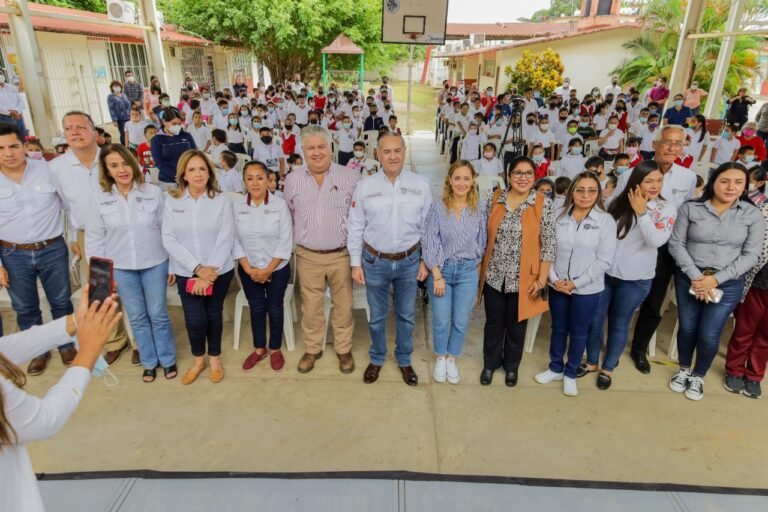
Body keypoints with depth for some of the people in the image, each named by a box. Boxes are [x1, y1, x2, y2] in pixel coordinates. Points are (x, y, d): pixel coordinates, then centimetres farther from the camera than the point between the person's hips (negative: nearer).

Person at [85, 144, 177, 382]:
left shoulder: (153, 192, -8)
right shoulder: (99, 198, -5)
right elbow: (94, 238, 1)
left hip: (155, 264, -1)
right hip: (120, 268, 1)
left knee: (158, 314, 10)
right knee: (137, 317, 14)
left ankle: (168, 359, 29)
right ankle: (149, 362, 31)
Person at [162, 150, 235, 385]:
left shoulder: (221, 200, -6)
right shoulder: (171, 201, -3)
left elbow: (226, 239, -10)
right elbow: (169, 239, -7)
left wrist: (210, 272, -16)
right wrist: (197, 268, -16)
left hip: (219, 271, 0)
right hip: (186, 272, 1)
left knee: (214, 315, 13)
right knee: (194, 319, 1)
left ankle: (214, 358, 35)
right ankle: (198, 360, 28)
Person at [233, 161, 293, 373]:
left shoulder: (280, 204, -12)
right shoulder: (237, 206, -7)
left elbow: (285, 241, -12)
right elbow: (234, 241, -3)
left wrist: (268, 270, -13)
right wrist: (249, 269, -10)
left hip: (277, 270, -2)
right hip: (248, 271, 2)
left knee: (274, 309, 11)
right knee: (256, 309, 15)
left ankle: (275, 349, 30)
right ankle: (259, 349, 34)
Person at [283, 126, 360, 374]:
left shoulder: (350, 178, -5)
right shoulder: (292, 180, 2)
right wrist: (298, 238, 10)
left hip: (342, 254, -1)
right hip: (308, 256, 2)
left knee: (343, 305, 10)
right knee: (311, 307, 13)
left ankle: (344, 349, 30)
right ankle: (312, 349, 33)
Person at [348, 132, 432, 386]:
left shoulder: (421, 185, -5)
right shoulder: (364, 187, -5)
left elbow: (428, 227, 0)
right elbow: (356, 228, -1)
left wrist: (425, 260, 0)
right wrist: (356, 263, -1)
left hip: (409, 261, 1)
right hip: (375, 261, 0)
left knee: (406, 316, 15)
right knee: (377, 315, 15)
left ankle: (404, 360, 37)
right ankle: (377, 359, 37)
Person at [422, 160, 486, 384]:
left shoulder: (478, 210, -1)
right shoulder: (437, 208, -8)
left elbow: (481, 243, 7)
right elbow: (431, 244, -9)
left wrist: (471, 264, 4)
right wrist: (437, 276, -13)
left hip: (468, 272, 2)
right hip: (441, 270, -2)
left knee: (460, 322, 10)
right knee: (441, 321, 7)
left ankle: (452, 359, 34)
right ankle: (440, 357, 33)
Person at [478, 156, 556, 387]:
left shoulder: (544, 204, -8)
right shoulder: (495, 200, -1)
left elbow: (549, 244, -7)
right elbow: (485, 236, 6)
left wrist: (542, 278, -9)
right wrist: (480, 267, 5)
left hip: (523, 278, -2)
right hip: (494, 275, 2)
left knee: (516, 324, 15)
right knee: (493, 323, 14)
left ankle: (511, 365, 37)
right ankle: (490, 363, 36)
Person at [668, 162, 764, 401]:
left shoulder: (753, 215, -3)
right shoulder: (690, 208, -6)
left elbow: (751, 255, -5)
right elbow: (676, 244, -6)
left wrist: (716, 279, -14)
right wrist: (695, 276, -15)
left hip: (728, 284, 0)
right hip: (689, 279, 0)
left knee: (709, 336, 3)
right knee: (687, 328, 11)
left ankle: (698, 377, 30)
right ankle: (683, 370, 37)